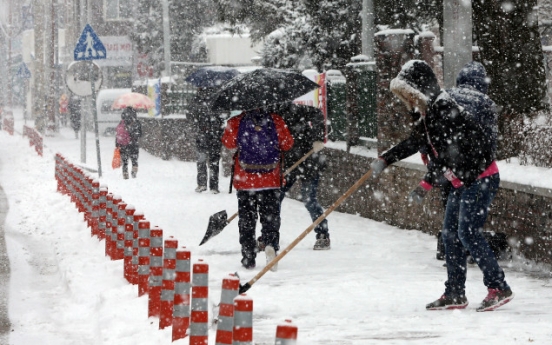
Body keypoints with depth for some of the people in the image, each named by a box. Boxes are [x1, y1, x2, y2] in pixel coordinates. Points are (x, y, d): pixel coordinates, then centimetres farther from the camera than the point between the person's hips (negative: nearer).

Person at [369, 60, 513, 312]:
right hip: (462, 181, 10)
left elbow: (447, 154, -26)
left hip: (482, 177, -10)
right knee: (450, 233, 9)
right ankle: (455, 294, 14)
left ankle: (499, 288, -9)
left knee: (468, 232, -14)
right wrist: (384, 160, 15)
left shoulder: (444, 110, -21)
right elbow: (412, 143, 21)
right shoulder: (429, 113, 10)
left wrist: (426, 184, -27)